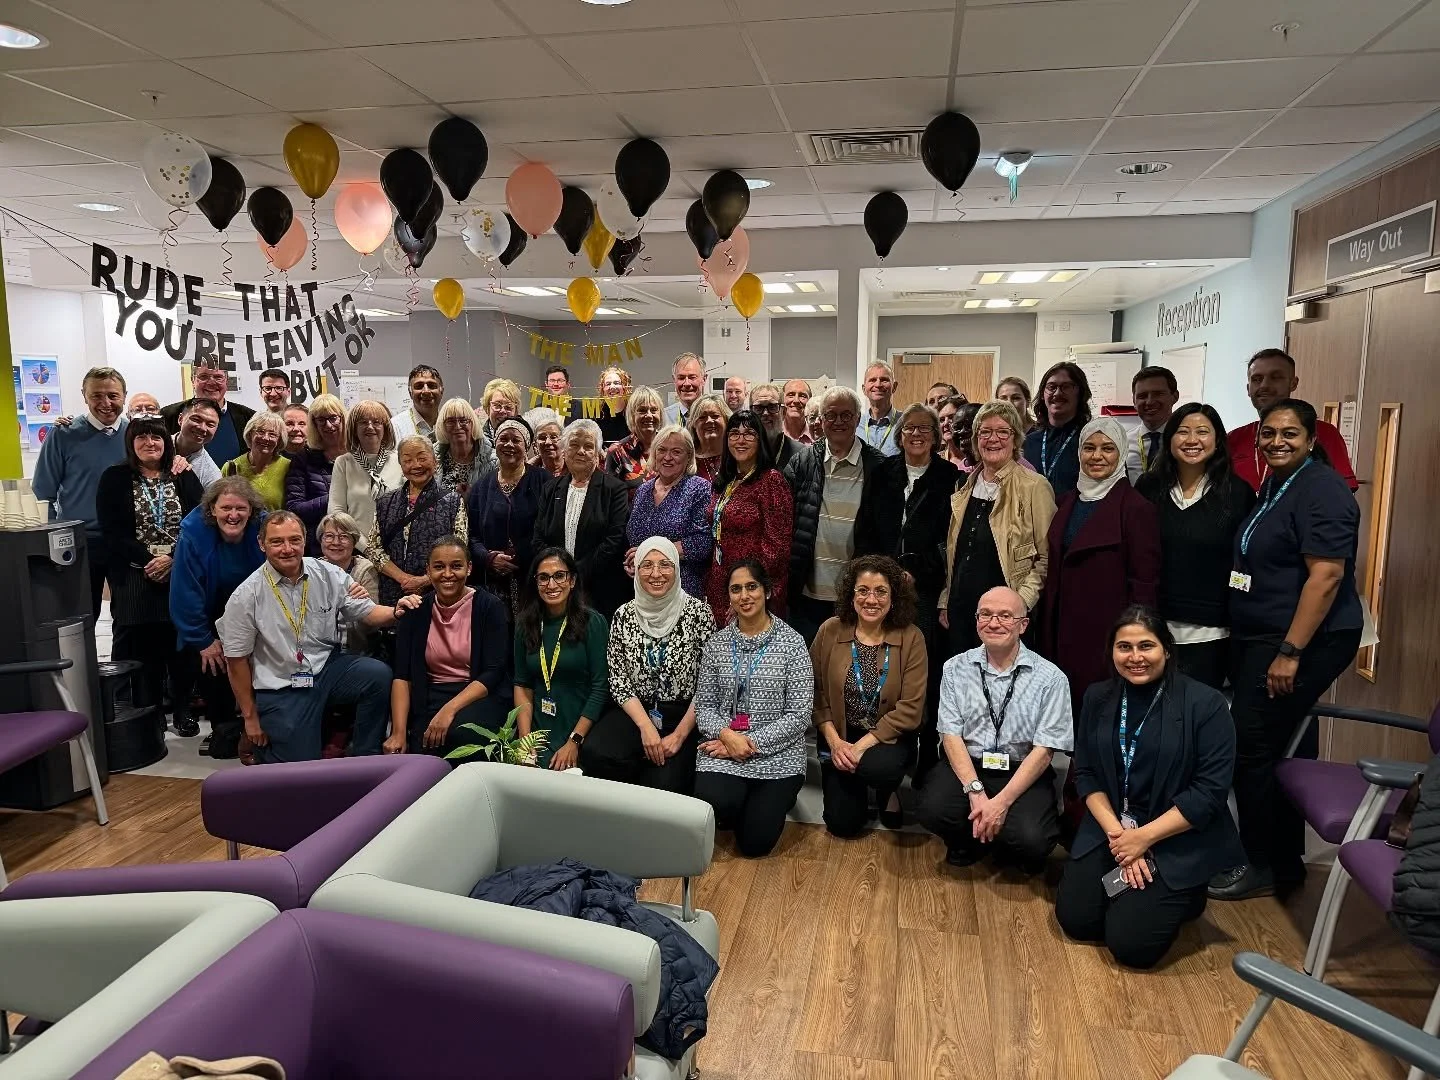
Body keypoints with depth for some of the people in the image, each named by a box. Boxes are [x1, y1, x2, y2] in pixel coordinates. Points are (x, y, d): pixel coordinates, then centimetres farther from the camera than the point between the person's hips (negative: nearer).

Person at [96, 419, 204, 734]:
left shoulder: (183, 477, 10)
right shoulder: (114, 478, 7)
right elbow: (112, 532, -1)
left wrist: (173, 559, -14)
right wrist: (149, 560, -12)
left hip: (182, 574, 1)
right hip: (136, 577, 0)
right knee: (142, 645, -7)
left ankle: (183, 709, 8)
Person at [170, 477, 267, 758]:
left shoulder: (264, 529, -22)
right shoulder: (193, 533, -23)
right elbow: (185, 593, -18)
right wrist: (203, 640, -16)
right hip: (210, 616, 0)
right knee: (205, 662, -10)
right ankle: (224, 728, 12)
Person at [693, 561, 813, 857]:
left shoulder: (792, 642, -5)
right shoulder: (716, 643, 5)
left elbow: (800, 714, -8)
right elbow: (704, 705, 6)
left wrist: (750, 744, -14)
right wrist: (726, 735, -15)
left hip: (776, 754, -2)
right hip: (723, 747, 2)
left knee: (755, 843, -10)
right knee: (714, 806, -27)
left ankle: (772, 801, 23)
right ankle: (741, 804, 9)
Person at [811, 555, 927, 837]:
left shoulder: (911, 638, -12)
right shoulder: (830, 631, -8)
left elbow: (910, 708, -15)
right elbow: (816, 692, -3)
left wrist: (862, 746, -20)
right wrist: (835, 742, -15)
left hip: (889, 737, -2)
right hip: (839, 736, 2)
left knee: (880, 766, -35)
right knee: (843, 823, -5)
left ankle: (887, 791, 5)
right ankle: (858, 787, 32)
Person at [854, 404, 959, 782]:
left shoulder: (950, 477, 3)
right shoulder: (883, 473, 13)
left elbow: (948, 538, -3)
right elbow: (864, 529, 11)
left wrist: (914, 575, -8)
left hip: (926, 590, -3)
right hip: (881, 585, 3)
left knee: (927, 676, -5)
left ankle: (928, 761, 5)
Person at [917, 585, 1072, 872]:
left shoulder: (1050, 678, -6)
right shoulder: (955, 669, 1)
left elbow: (1044, 750, -9)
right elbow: (951, 735, -3)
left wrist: (1002, 802, -17)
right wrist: (975, 792, -17)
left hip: (1023, 773, -1)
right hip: (966, 766, 2)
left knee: (1030, 839, -27)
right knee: (932, 810, -26)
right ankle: (969, 842, 9)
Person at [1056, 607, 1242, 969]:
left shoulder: (1204, 703, -12)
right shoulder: (1098, 698, 2)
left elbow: (1210, 791, -15)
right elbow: (1086, 773, 2)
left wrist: (1143, 837, -17)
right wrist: (1116, 833, -13)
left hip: (1181, 841, -4)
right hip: (1111, 829, 4)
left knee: (1130, 942, -14)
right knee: (1074, 918, -7)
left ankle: (1183, 896, 16)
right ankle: (1134, 891, 21)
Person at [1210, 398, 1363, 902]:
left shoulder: (1321, 490, -14)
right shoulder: (1275, 487, 14)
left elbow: (1326, 574, -22)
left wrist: (1290, 652, -24)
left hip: (1302, 641, -9)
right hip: (1259, 637, 9)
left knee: (1252, 745, -5)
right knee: (1281, 748, 14)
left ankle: (1263, 864, 10)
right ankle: (1284, 859, 25)